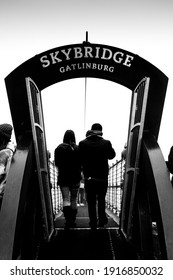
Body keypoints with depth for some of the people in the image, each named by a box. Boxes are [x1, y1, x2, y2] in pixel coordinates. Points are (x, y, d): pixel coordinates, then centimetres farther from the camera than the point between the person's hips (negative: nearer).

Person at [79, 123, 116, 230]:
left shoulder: (83, 143, -9)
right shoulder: (106, 143, -10)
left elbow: (80, 159, -3)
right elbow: (112, 155, 7)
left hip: (89, 178, 0)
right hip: (103, 177, 0)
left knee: (91, 202, 12)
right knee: (101, 199, 22)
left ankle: (93, 223, 19)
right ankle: (102, 219, 27)